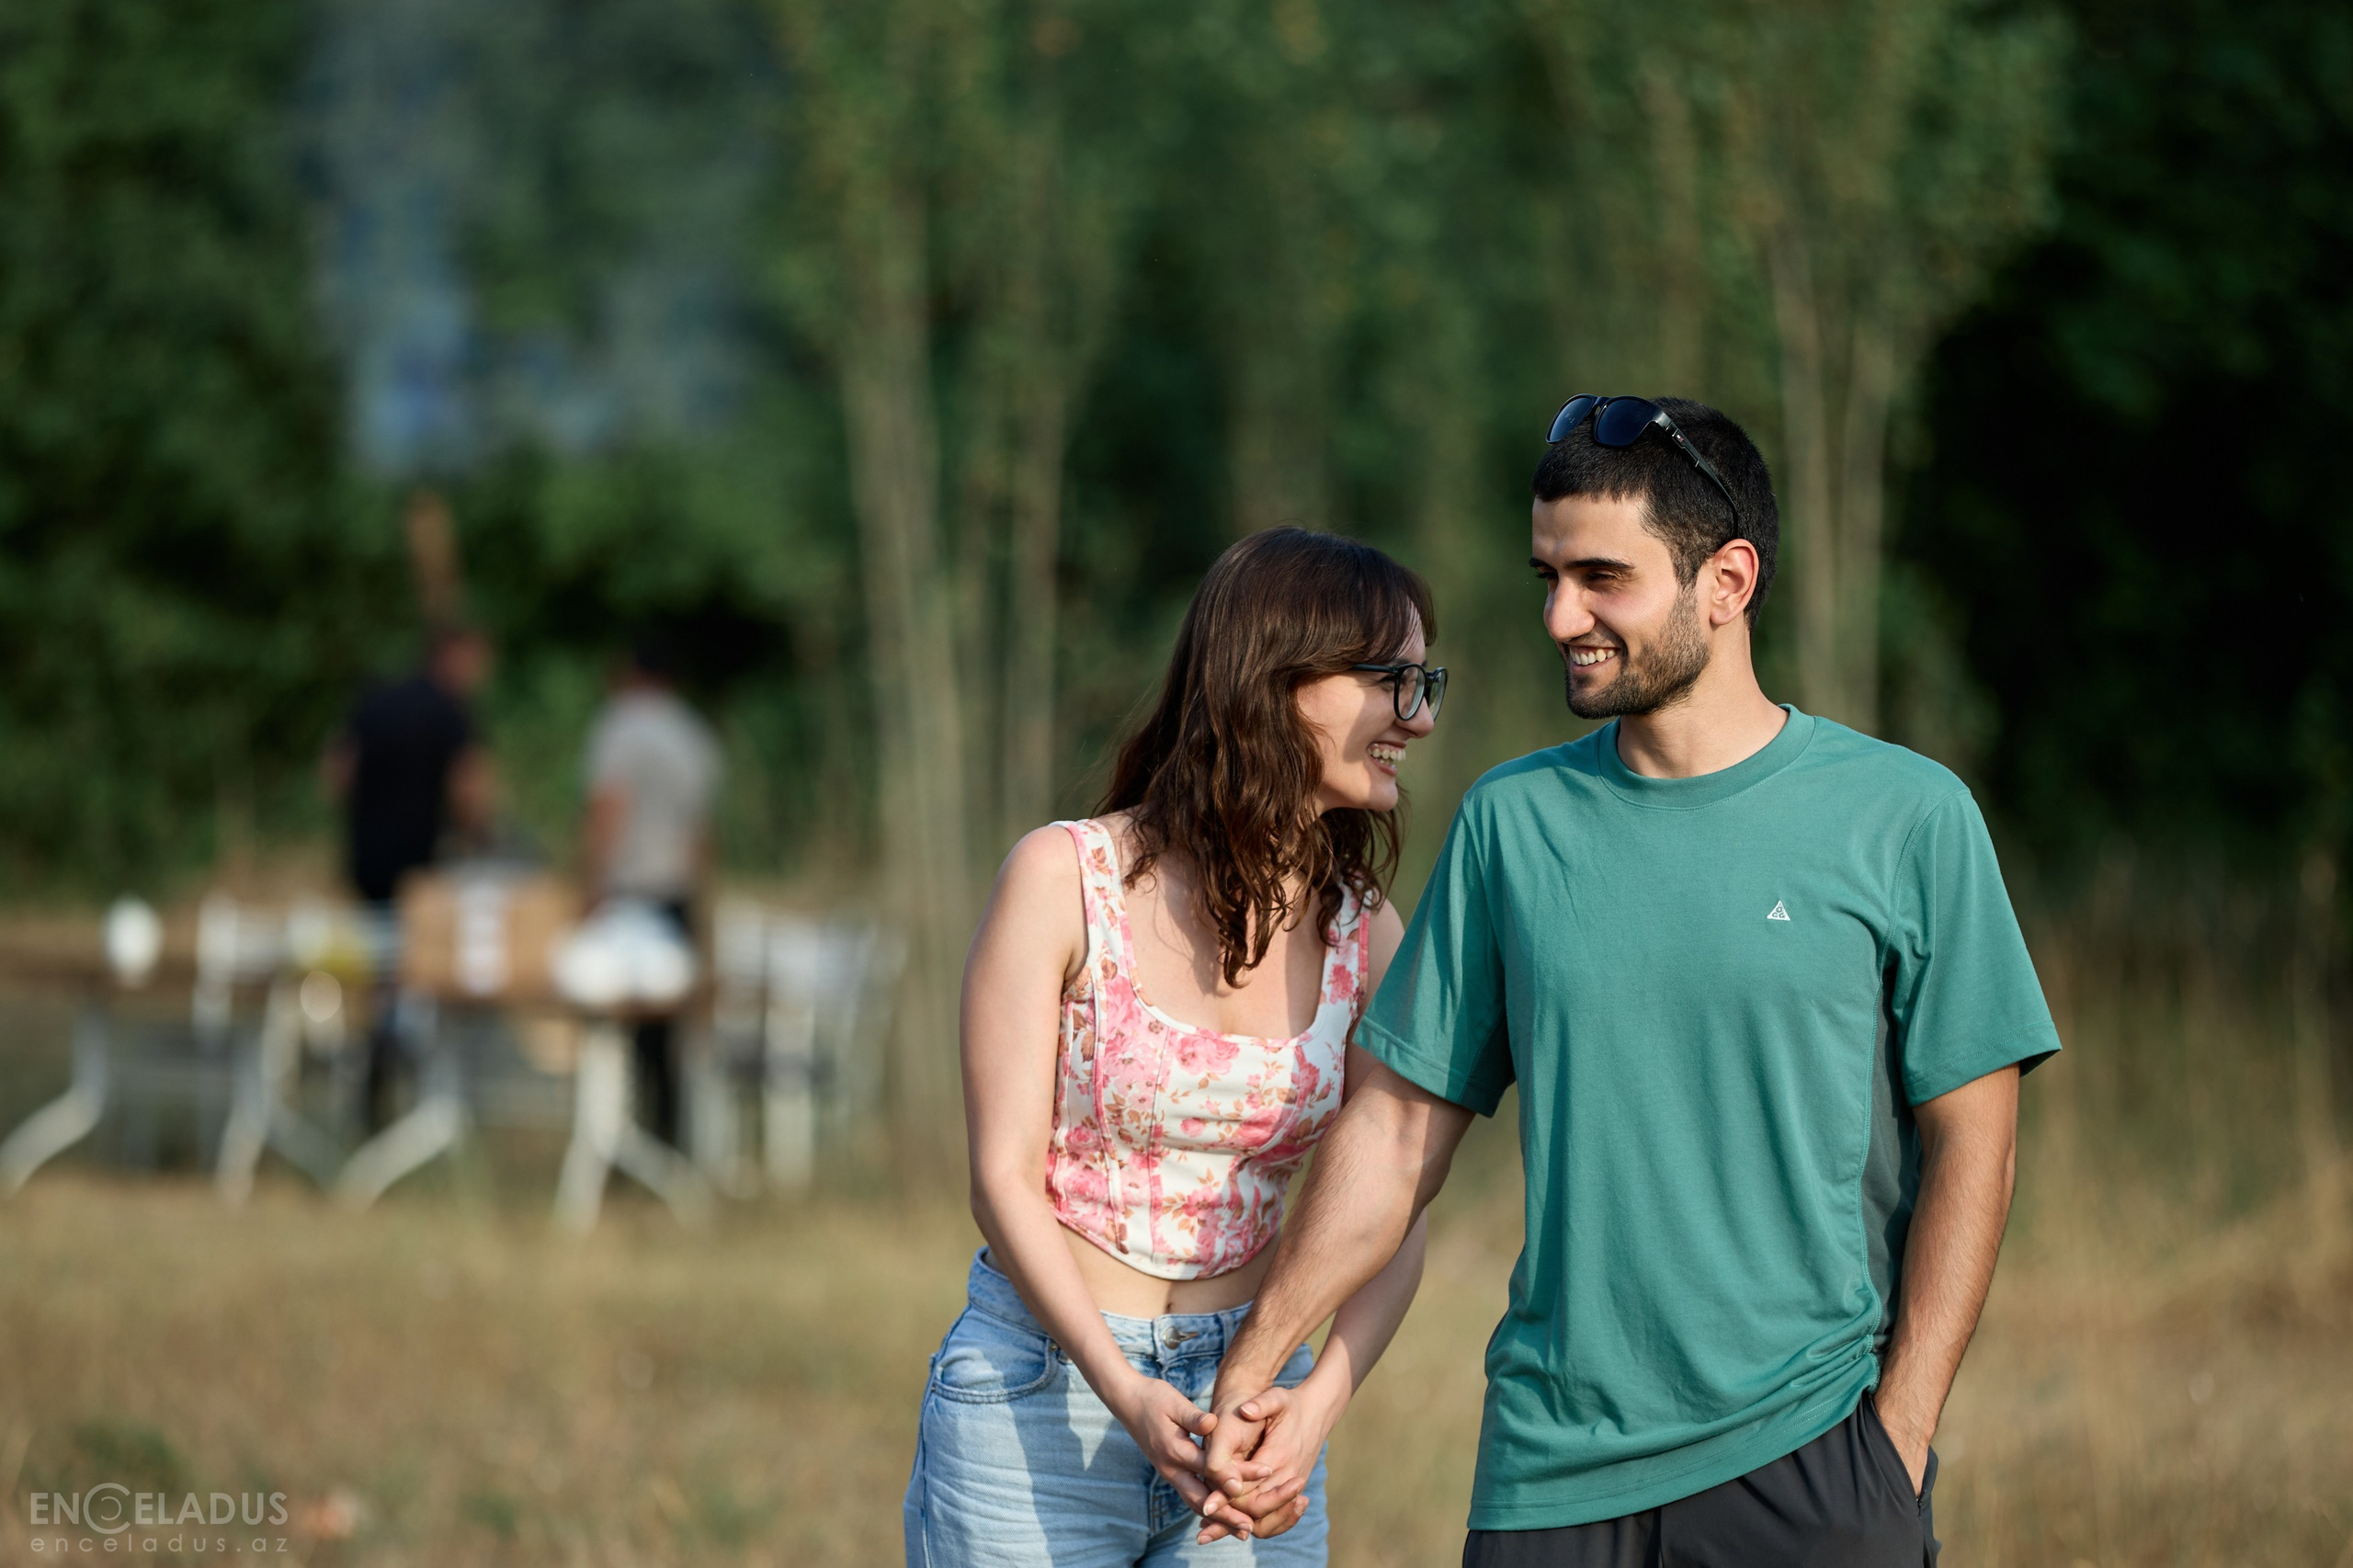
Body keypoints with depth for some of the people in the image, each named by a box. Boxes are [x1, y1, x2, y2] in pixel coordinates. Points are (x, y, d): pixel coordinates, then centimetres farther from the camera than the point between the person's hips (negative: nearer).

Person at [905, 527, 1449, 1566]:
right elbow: (1005, 1178, -11)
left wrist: (1317, 1404, -20)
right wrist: (1127, 1396, -24)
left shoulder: (1362, 929, 2)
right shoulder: (1064, 878, -9)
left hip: (1256, 1399, 3)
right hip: (1039, 1399, -3)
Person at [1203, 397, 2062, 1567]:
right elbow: (1402, 1121, 11)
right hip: (1551, 1467, 3)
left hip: (1808, 1462, -3)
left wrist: (1899, 1438, -7)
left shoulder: (1908, 820, -1)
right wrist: (1252, 1369, 8)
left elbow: (1968, 1141, -1)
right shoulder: (1511, 821, 7)